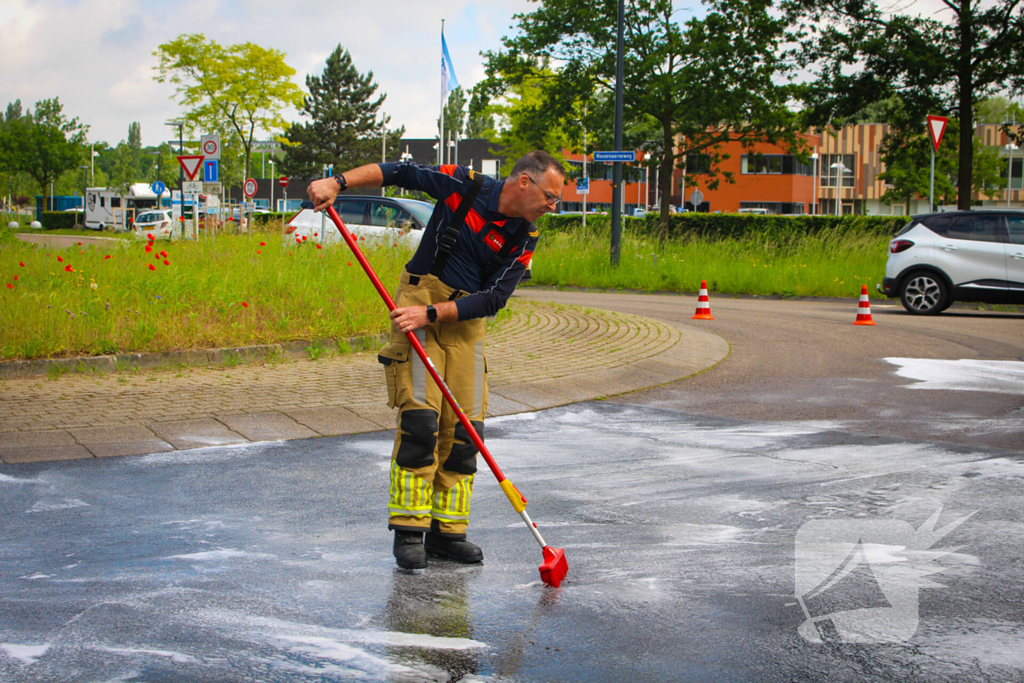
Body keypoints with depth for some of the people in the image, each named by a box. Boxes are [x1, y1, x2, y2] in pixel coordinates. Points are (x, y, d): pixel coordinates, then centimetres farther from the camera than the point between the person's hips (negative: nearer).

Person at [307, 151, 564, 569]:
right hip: (419, 301, -4)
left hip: (466, 321, 4)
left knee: (464, 429, 0)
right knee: (419, 417, -14)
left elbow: (494, 299, -9)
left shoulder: (525, 238, -1)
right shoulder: (463, 185, -8)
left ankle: (446, 531, 10)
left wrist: (432, 313, -20)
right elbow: (398, 173, 1)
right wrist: (338, 182, -10)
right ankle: (408, 531, -6)